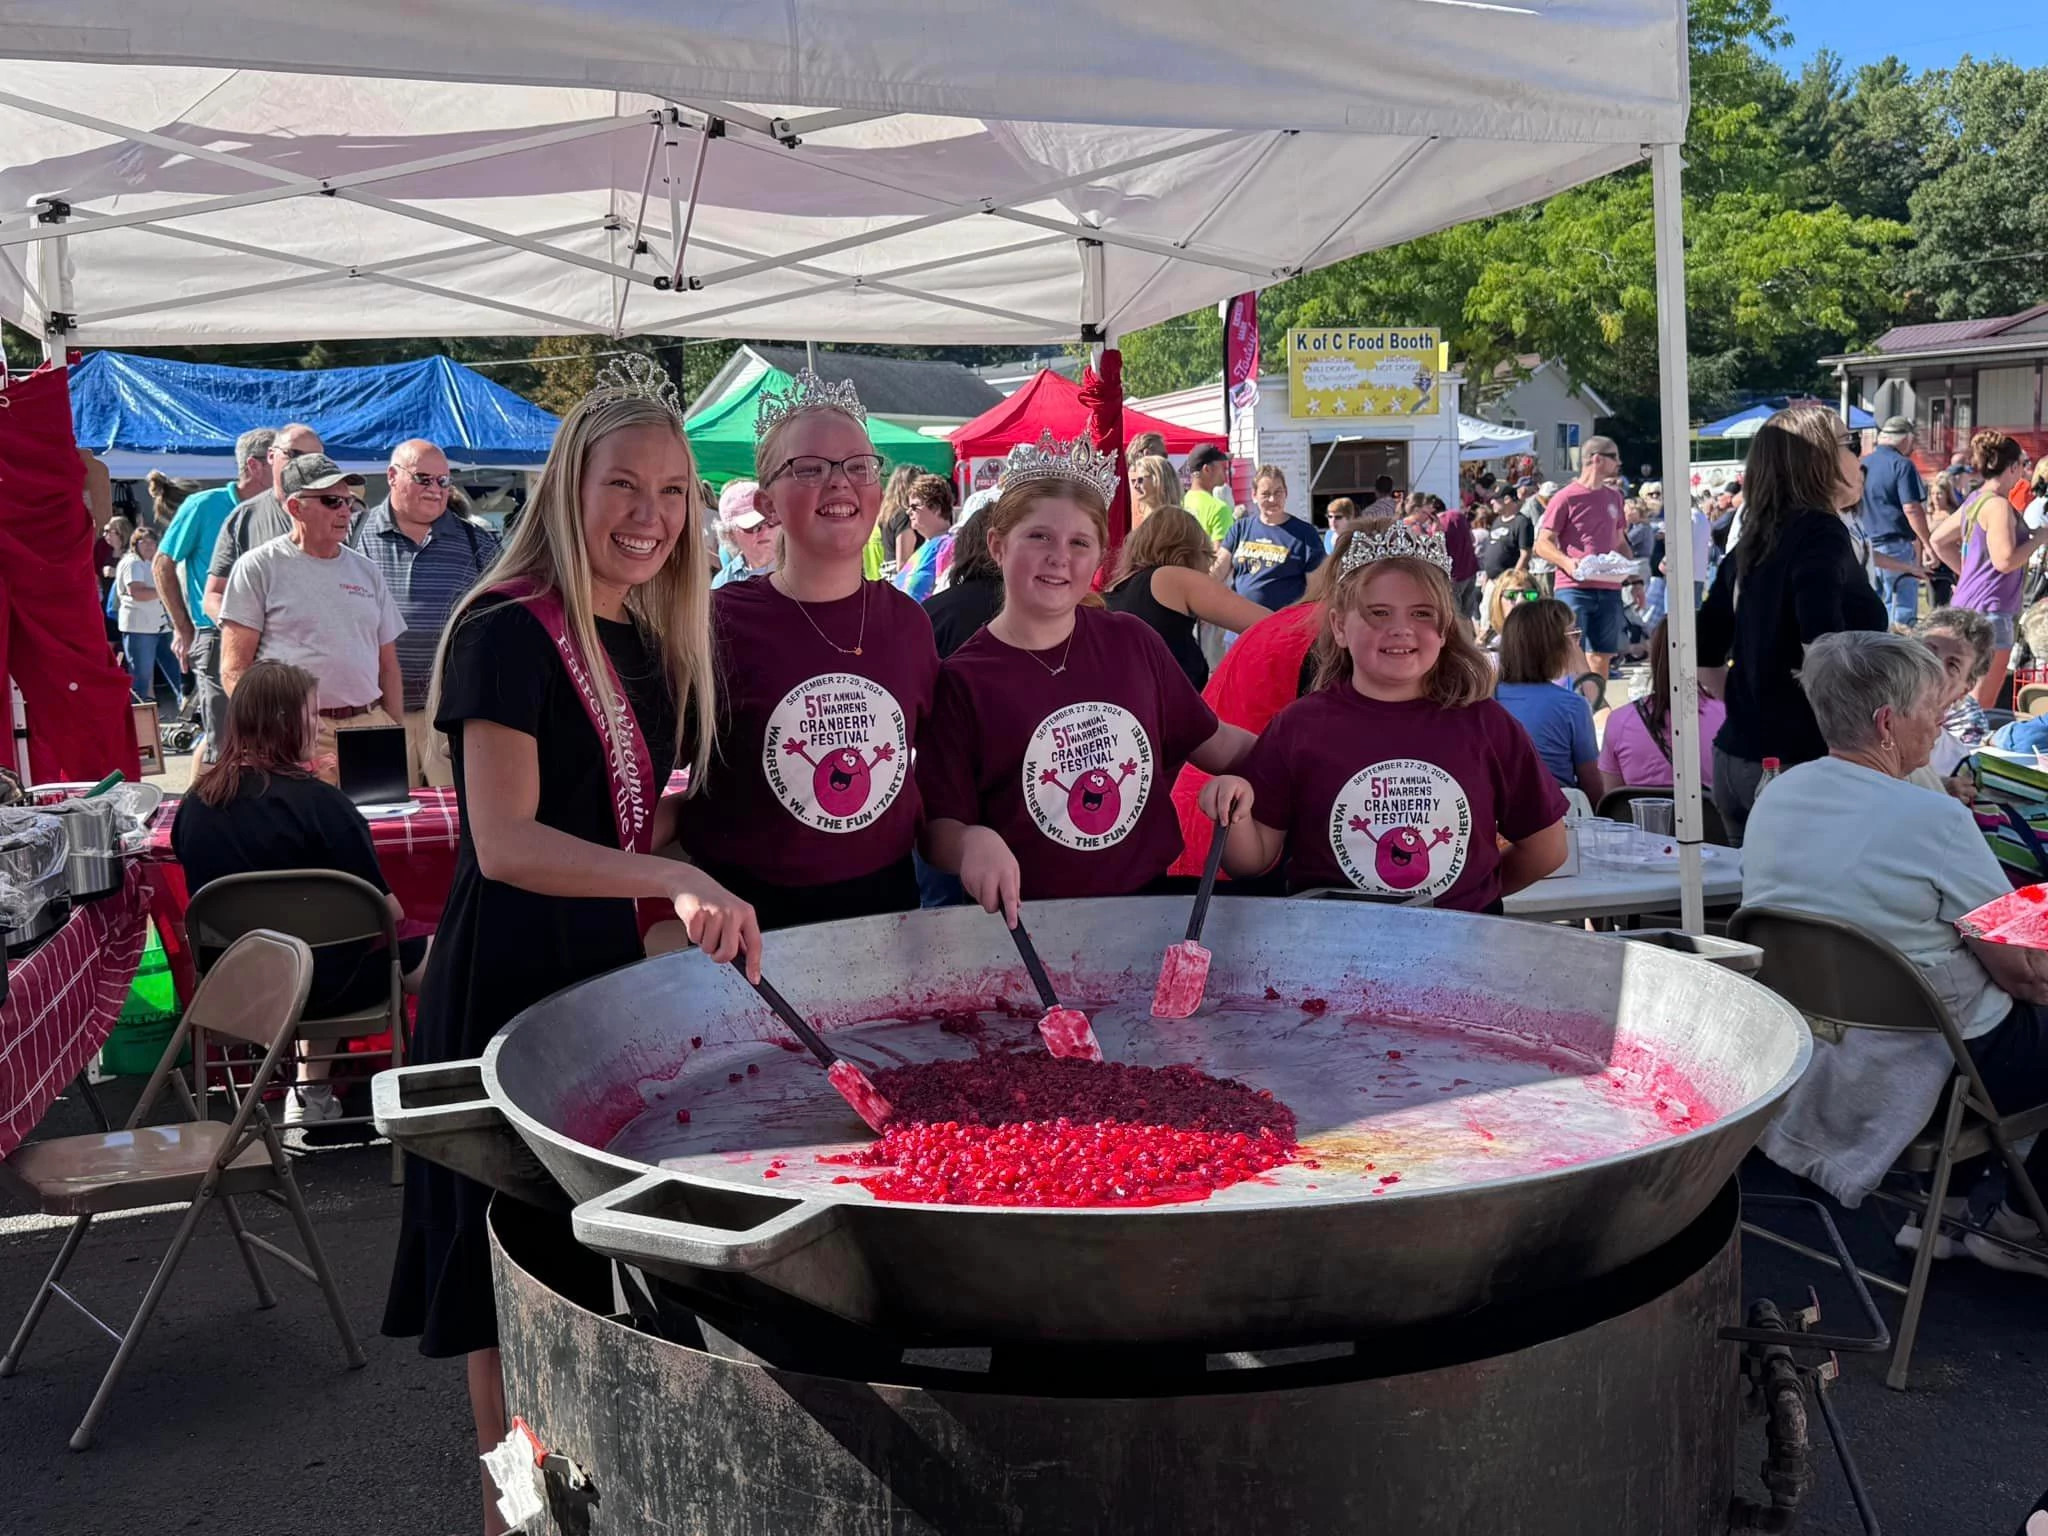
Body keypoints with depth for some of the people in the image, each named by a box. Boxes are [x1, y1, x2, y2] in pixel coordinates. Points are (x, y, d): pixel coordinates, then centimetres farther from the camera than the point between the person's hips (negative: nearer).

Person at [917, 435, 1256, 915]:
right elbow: (938, 827, -4)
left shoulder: (1133, 642, 7)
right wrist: (973, 841, -24)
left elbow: (1210, 742, 18)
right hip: (1027, 923, 0)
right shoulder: (962, 681, -5)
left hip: (1145, 901, 0)